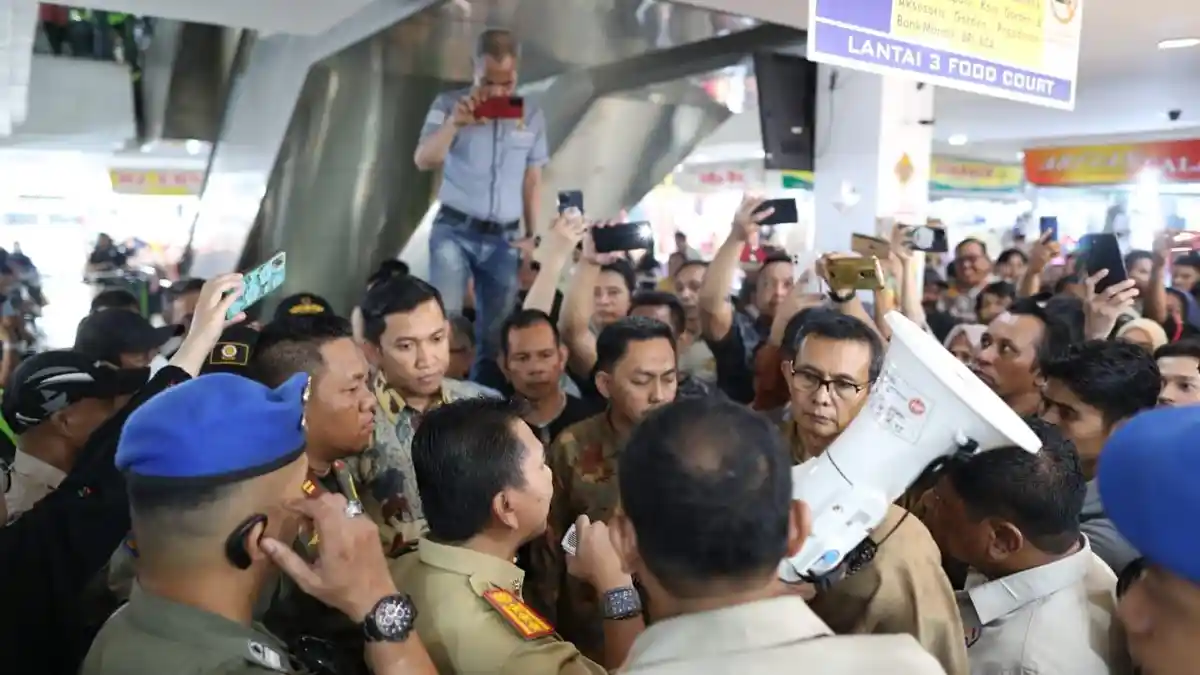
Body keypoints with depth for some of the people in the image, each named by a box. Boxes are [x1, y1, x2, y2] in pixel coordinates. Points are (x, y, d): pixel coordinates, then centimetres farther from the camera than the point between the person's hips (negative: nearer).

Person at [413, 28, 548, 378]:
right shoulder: (449, 105, -1)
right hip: (455, 231, -2)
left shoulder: (532, 116, 7)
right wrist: (455, 121, -26)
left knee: (496, 331, 8)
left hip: (505, 238, 3)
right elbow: (423, 161, -12)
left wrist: (533, 236, 11)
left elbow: (532, 182, 12)